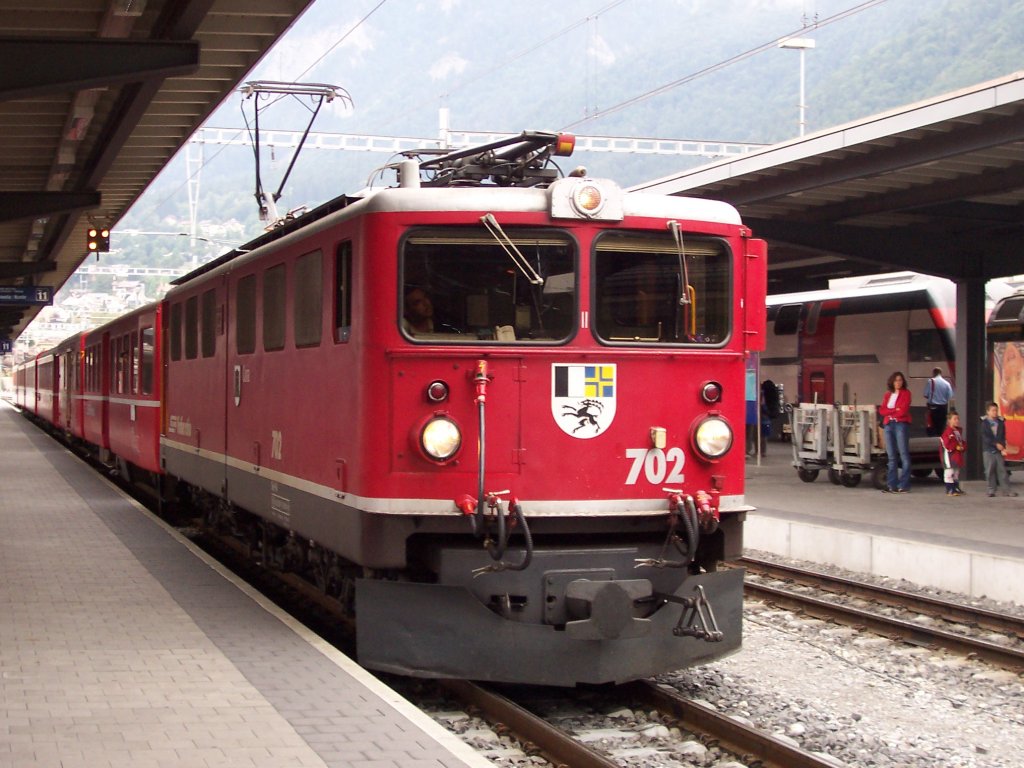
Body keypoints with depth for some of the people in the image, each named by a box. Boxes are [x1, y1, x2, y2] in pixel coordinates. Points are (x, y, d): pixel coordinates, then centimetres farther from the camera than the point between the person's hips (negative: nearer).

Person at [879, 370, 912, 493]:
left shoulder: (906, 393, 4)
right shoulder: (887, 395, 18)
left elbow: (903, 411, -7)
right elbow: (881, 411, 7)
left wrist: (889, 412, 3)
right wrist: (894, 410, -7)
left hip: (901, 424, -5)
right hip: (888, 425, 5)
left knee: (904, 455, -8)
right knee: (891, 456, 3)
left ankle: (904, 485, -10)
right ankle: (891, 485, 3)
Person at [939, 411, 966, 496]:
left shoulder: (958, 431, 16)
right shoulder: (948, 432, -12)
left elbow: (963, 442, 19)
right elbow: (947, 444, -20)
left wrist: (963, 447, -2)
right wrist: (956, 447, -21)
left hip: (958, 455, 9)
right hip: (950, 455, -9)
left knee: (957, 471, 15)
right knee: (949, 471, -9)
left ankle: (956, 488, 23)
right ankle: (949, 490, -8)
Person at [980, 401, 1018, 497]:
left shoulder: (1001, 422, 7)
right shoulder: (984, 423, 0)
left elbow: (1003, 437, 4)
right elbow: (985, 437, -8)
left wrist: (1003, 448, -9)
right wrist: (996, 444, -16)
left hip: (999, 450, 2)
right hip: (988, 450, -2)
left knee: (1002, 470, 0)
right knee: (990, 471, 0)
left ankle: (1006, 490, 0)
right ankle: (991, 490, 7)